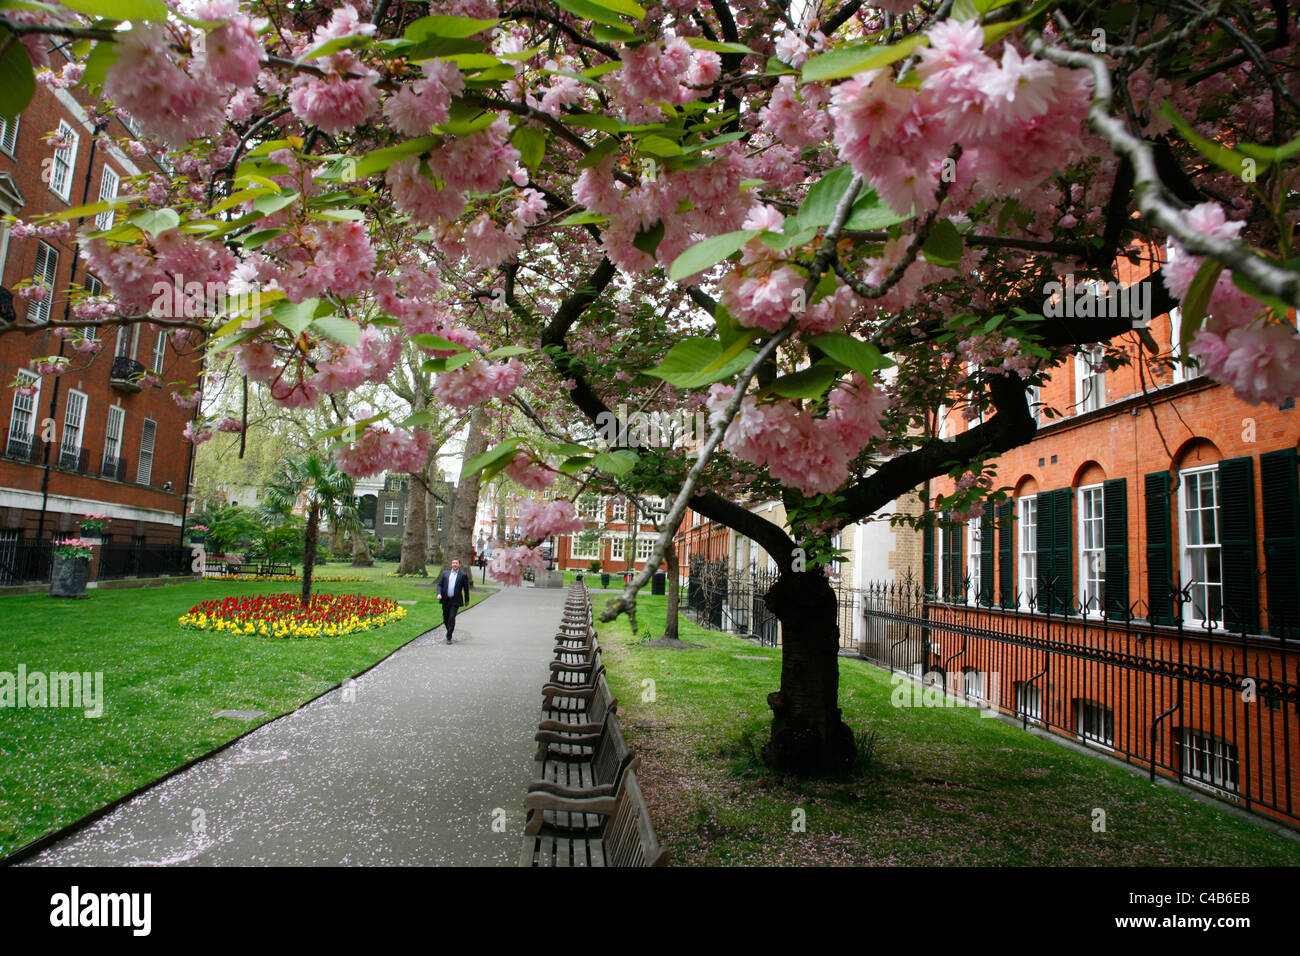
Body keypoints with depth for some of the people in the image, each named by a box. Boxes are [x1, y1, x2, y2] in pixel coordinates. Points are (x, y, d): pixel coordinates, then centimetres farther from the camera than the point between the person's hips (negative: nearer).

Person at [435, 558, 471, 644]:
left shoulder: (463, 575, 0)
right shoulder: (445, 573, 9)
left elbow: (466, 588, 5)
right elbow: (439, 584, 9)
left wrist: (466, 600, 8)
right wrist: (439, 593, -8)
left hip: (455, 601, -4)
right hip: (445, 600, 4)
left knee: (451, 618, -10)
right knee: (445, 619, 11)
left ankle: (449, 637, -4)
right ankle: (450, 631, 36)